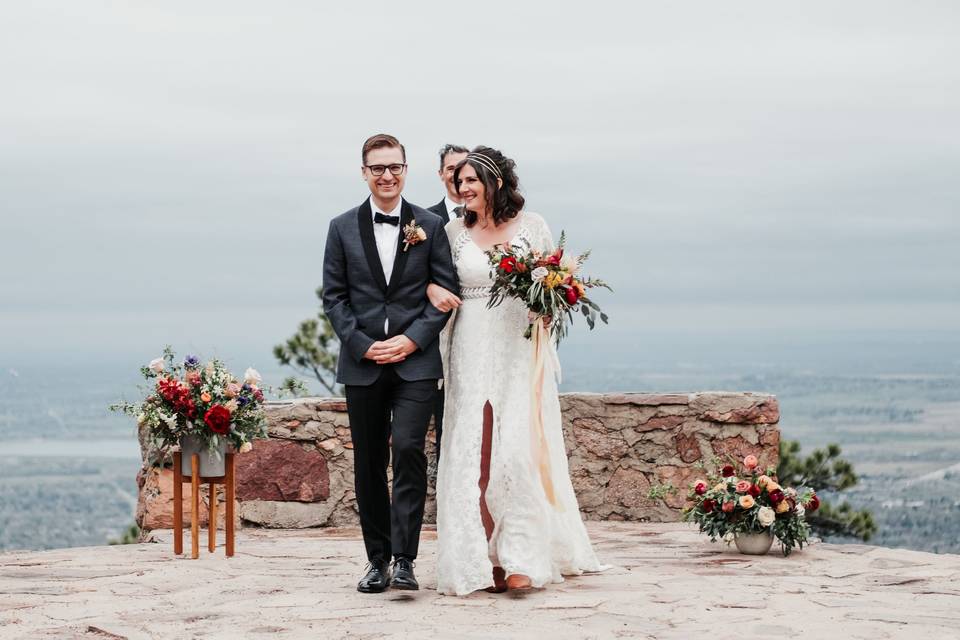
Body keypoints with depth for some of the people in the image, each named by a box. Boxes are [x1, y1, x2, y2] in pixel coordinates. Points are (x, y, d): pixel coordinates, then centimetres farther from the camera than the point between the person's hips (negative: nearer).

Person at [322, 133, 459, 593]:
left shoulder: (430, 226, 5)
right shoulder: (343, 228, 7)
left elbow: (446, 290, 2)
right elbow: (333, 297, 5)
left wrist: (413, 338, -10)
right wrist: (363, 345, -7)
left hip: (415, 360, -2)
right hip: (362, 363, 2)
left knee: (408, 448, -16)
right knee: (369, 464, 6)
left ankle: (404, 559, -15)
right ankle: (377, 559, 15)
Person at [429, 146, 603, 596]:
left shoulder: (531, 226, 4)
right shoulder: (456, 231, 7)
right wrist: (433, 290, -7)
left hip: (519, 352, -1)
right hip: (472, 353, 1)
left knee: (519, 448, -8)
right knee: (475, 453, -3)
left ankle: (523, 559, -6)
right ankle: (484, 559, -1)